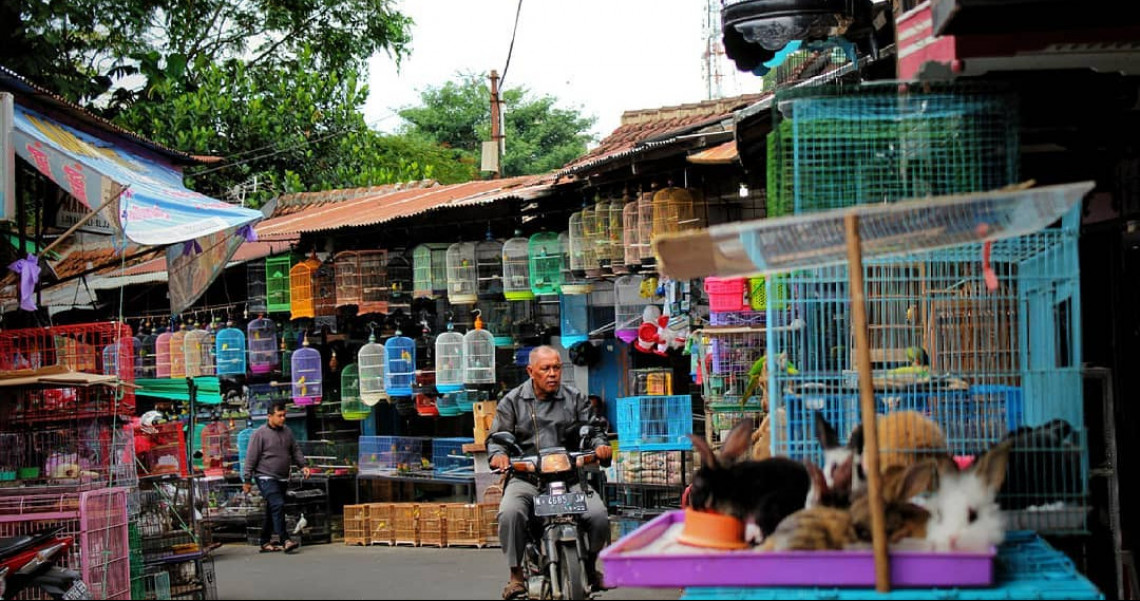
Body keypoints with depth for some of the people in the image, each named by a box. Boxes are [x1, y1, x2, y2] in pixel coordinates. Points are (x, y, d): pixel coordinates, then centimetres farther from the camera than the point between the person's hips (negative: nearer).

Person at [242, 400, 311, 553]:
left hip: (282, 479, 7)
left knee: (271, 511, 10)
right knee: (277, 505, -19)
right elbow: (251, 458, -7)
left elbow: (295, 450, 20)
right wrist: (247, 480, -8)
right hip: (266, 478, -7)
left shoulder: (287, 432, 11)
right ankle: (284, 540, -22)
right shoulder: (260, 434, -8)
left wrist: (302, 465, 4)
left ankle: (266, 543, 17)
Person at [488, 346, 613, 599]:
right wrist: (498, 453, -17)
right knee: (509, 513, -32)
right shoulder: (512, 401, 9)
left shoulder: (575, 399, 12)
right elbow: (497, 435, 6)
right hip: (525, 478, -1)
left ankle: (590, 566, 10)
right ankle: (516, 574, -12)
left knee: (598, 516, -20)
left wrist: (600, 444, -13)